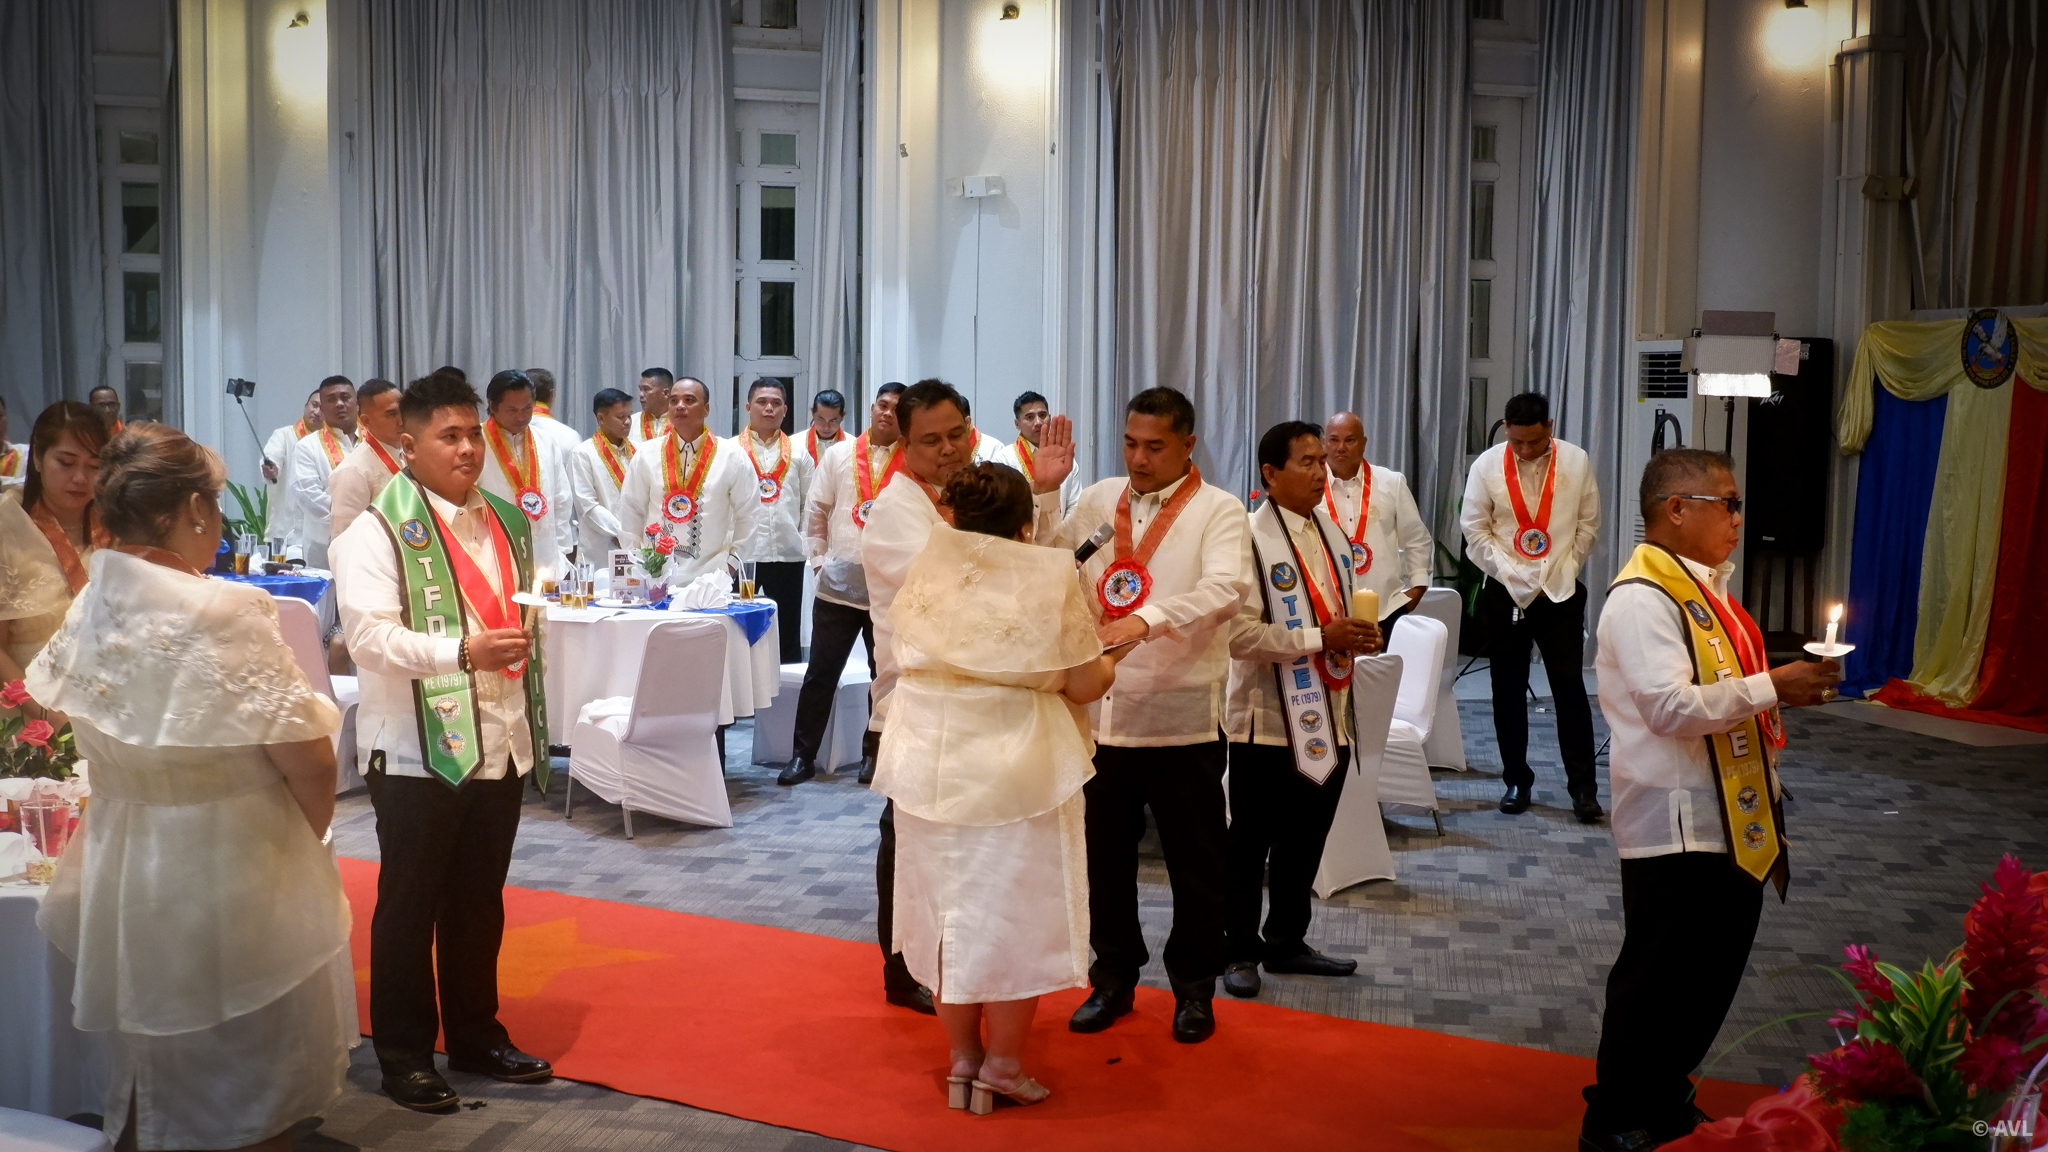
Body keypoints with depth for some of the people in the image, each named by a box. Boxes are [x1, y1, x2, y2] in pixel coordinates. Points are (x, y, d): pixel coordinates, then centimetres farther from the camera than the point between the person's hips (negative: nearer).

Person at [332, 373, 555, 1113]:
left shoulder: (508, 521, 12)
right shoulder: (378, 532, -10)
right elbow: (369, 636, -20)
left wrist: (534, 716, 18)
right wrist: (461, 651, -31)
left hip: (500, 743, 6)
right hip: (418, 752, -6)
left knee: (480, 903, 15)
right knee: (410, 907, 6)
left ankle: (476, 1036, 29)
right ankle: (404, 1054, 18)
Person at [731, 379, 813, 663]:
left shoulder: (798, 453, 10)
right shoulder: (729, 450, 4)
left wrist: (806, 542, 0)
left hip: (788, 555, 1)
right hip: (741, 555, -1)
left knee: (787, 629, 7)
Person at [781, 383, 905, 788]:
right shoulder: (839, 454, 6)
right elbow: (816, 511, 8)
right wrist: (819, 559, 2)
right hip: (838, 583, 1)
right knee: (821, 672, 4)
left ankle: (873, 753, 22)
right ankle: (803, 754, 14)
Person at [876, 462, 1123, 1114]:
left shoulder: (924, 572, 2)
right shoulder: (1049, 576, -9)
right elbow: (1083, 685, -7)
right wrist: (1115, 658, 13)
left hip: (929, 765, 4)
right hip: (1017, 771, -4)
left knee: (950, 913, 15)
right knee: (1015, 916, 8)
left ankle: (962, 1060, 25)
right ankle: (1002, 1068, 16)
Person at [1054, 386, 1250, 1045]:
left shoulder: (1216, 510, -5)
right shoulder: (1097, 501, 9)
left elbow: (1225, 588, -22)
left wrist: (1147, 619, -36)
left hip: (1181, 717, -4)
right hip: (1098, 710, 4)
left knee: (1196, 862, 8)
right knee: (1104, 854, 14)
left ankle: (1194, 987, 26)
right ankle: (1114, 977, 31)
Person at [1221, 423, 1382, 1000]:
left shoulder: (1331, 531, 10)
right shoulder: (1250, 536, -15)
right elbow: (1241, 633, -22)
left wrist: (1359, 635, -1)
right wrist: (1322, 638, -22)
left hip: (1328, 716, 7)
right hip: (1268, 719, -7)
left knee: (1306, 840, 17)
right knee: (1251, 843, 6)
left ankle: (1287, 941, 32)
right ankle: (1240, 950, 20)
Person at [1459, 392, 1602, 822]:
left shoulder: (1576, 461, -3)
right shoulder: (1486, 466, -5)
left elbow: (1588, 524, 3)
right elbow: (1475, 530, -3)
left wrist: (1561, 571, -3)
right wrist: (1513, 575, -8)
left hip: (1561, 592, -1)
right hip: (1505, 593, 1)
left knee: (1569, 688, -3)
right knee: (1508, 690, 7)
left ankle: (1583, 787, 3)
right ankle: (1516, 781, 18)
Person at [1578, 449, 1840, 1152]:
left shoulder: (1706, 587, 13)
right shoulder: (1643, 597, -18)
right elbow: (1670, 706, -27)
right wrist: (1771, 687, -22)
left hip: (1732, 817, 10)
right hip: (1677, 823, -10)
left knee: (1714, 971, 17)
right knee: (1659, 977, 0)